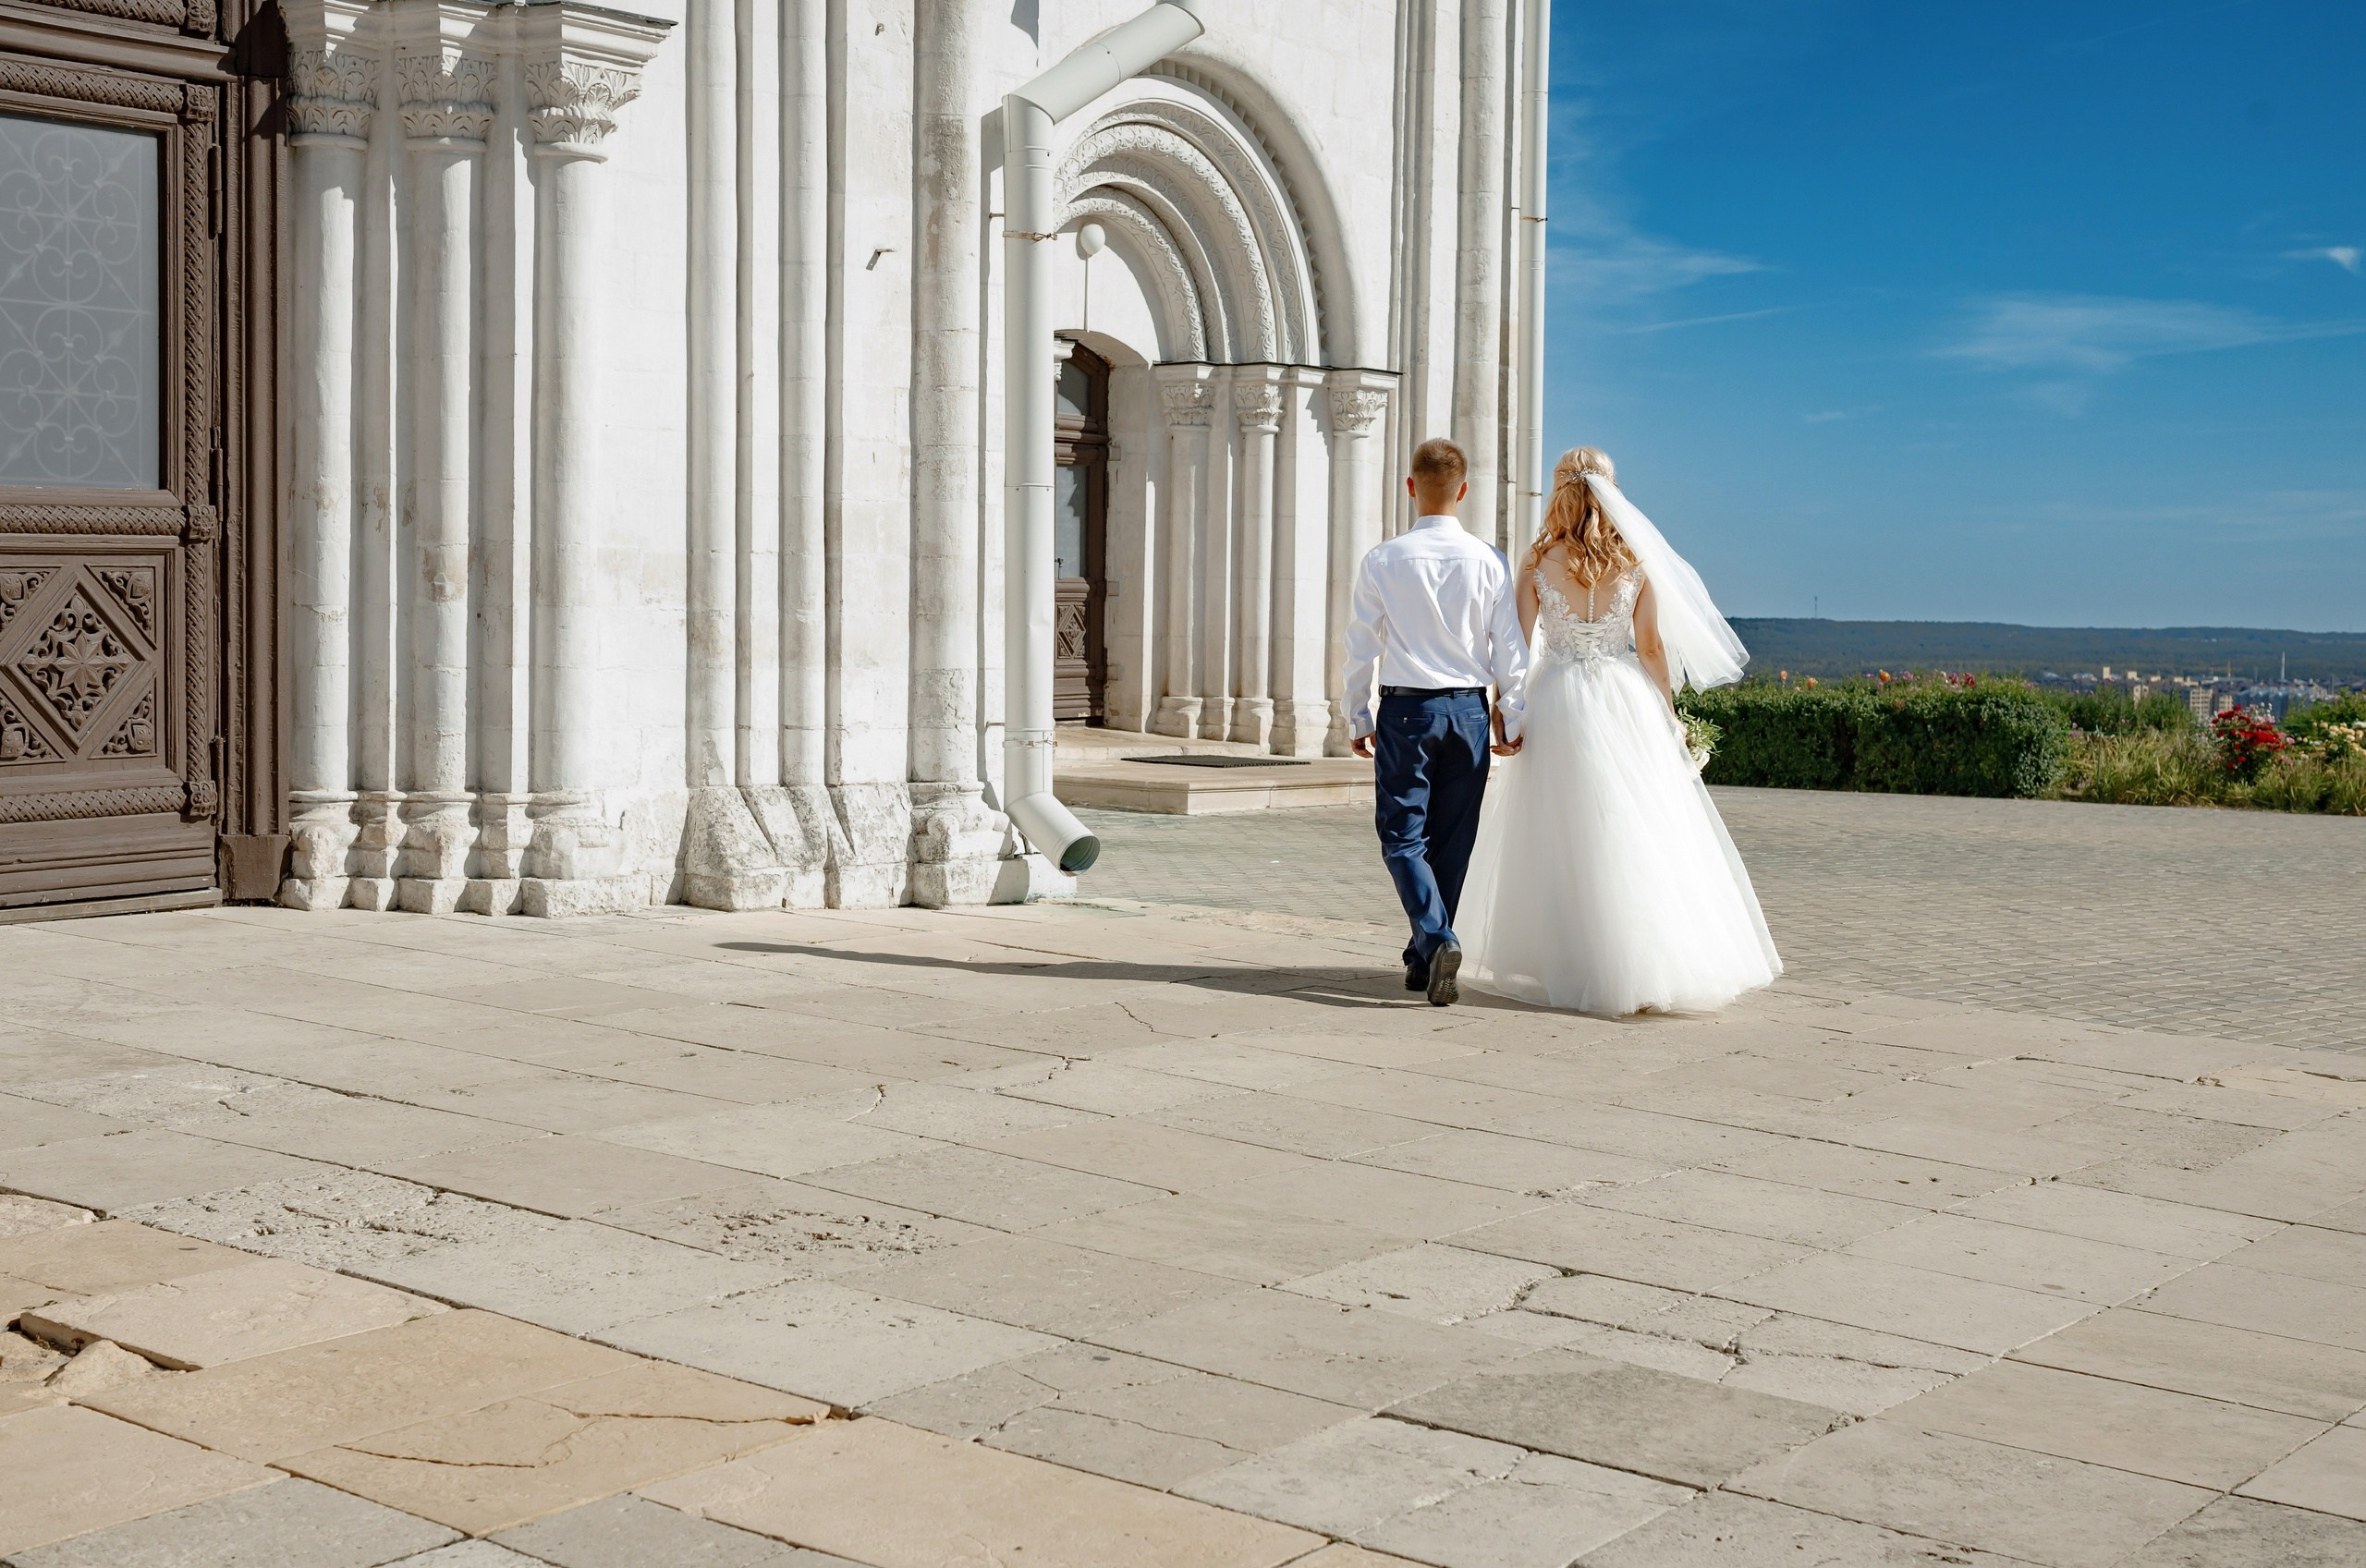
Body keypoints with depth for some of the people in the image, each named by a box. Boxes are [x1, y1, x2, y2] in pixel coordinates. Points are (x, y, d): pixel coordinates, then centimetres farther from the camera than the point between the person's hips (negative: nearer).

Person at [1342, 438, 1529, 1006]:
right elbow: (1510, 646, 1)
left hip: (1406, 710, -2)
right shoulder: (1489, 560, -1)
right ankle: (1424, 962, 18)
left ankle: (1436, 938, -21)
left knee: (1403, 837, 2)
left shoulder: (1382, 560, -5)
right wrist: (1513, 719, 11)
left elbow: (1362, 646, -2)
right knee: (1451, 841, 11)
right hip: (1470, 710, 2)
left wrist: (1358, 718, 8)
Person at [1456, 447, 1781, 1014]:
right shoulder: (1636, 560, 1)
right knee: (1637, 833, 4)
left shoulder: (1537, 562, -3)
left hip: (1557, 699, -1)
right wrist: (1667, 712, 12)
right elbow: (1651, 646, 2)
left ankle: (1561, 965, 9)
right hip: (1626, 701, 1)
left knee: (1559, 835, 6)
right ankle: (1647, 964, 4)